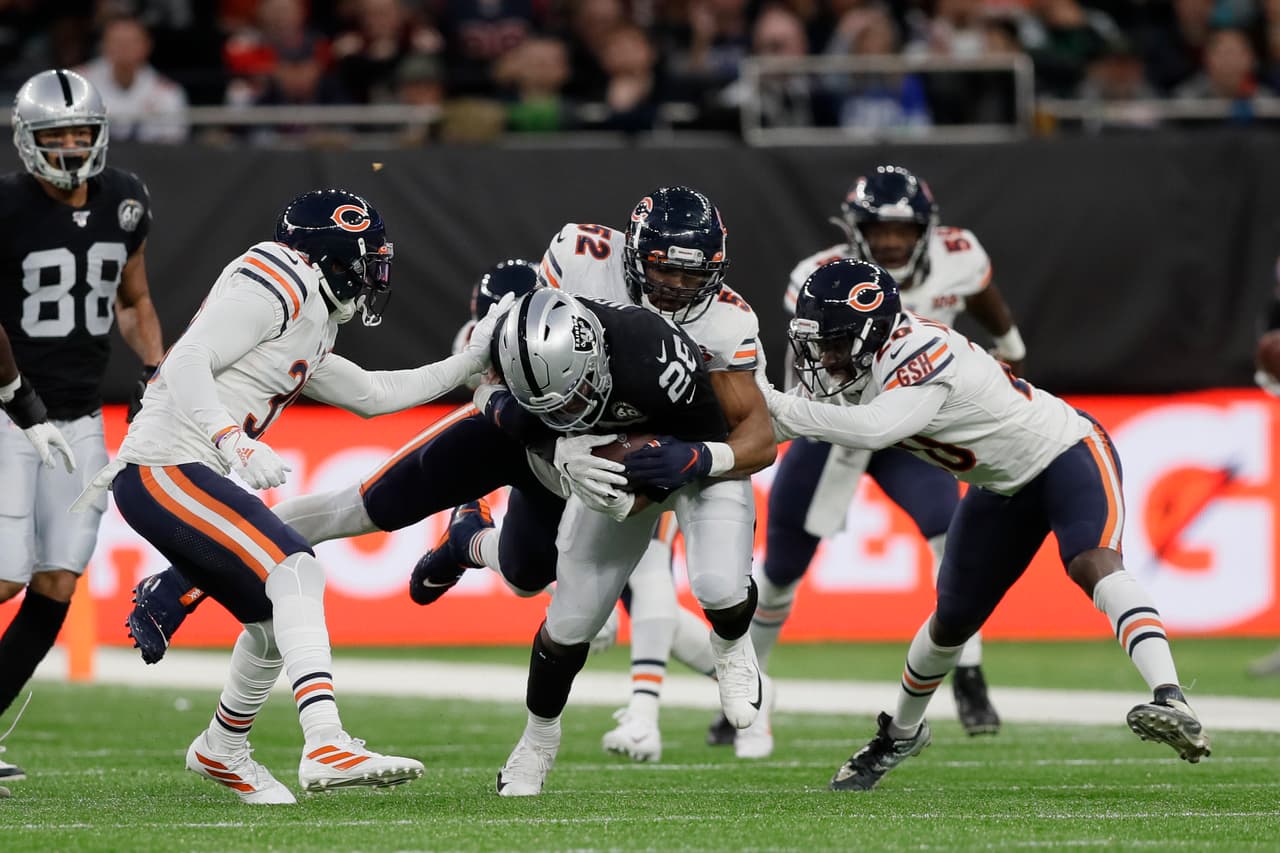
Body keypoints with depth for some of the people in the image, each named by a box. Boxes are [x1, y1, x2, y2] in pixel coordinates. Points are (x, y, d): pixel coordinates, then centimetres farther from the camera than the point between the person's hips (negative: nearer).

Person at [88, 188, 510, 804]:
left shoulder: (310, 323, 22)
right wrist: (234, 443, -30)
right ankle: (326, 747, -34)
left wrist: (469, 363, 30)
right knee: (296, 573, -23)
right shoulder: (270, 287, -9)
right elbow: (187, 362, -20)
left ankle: (221, 750, 39)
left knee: (277, 621, 17)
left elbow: (371, 395, 32)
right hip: (164, 469, -10)